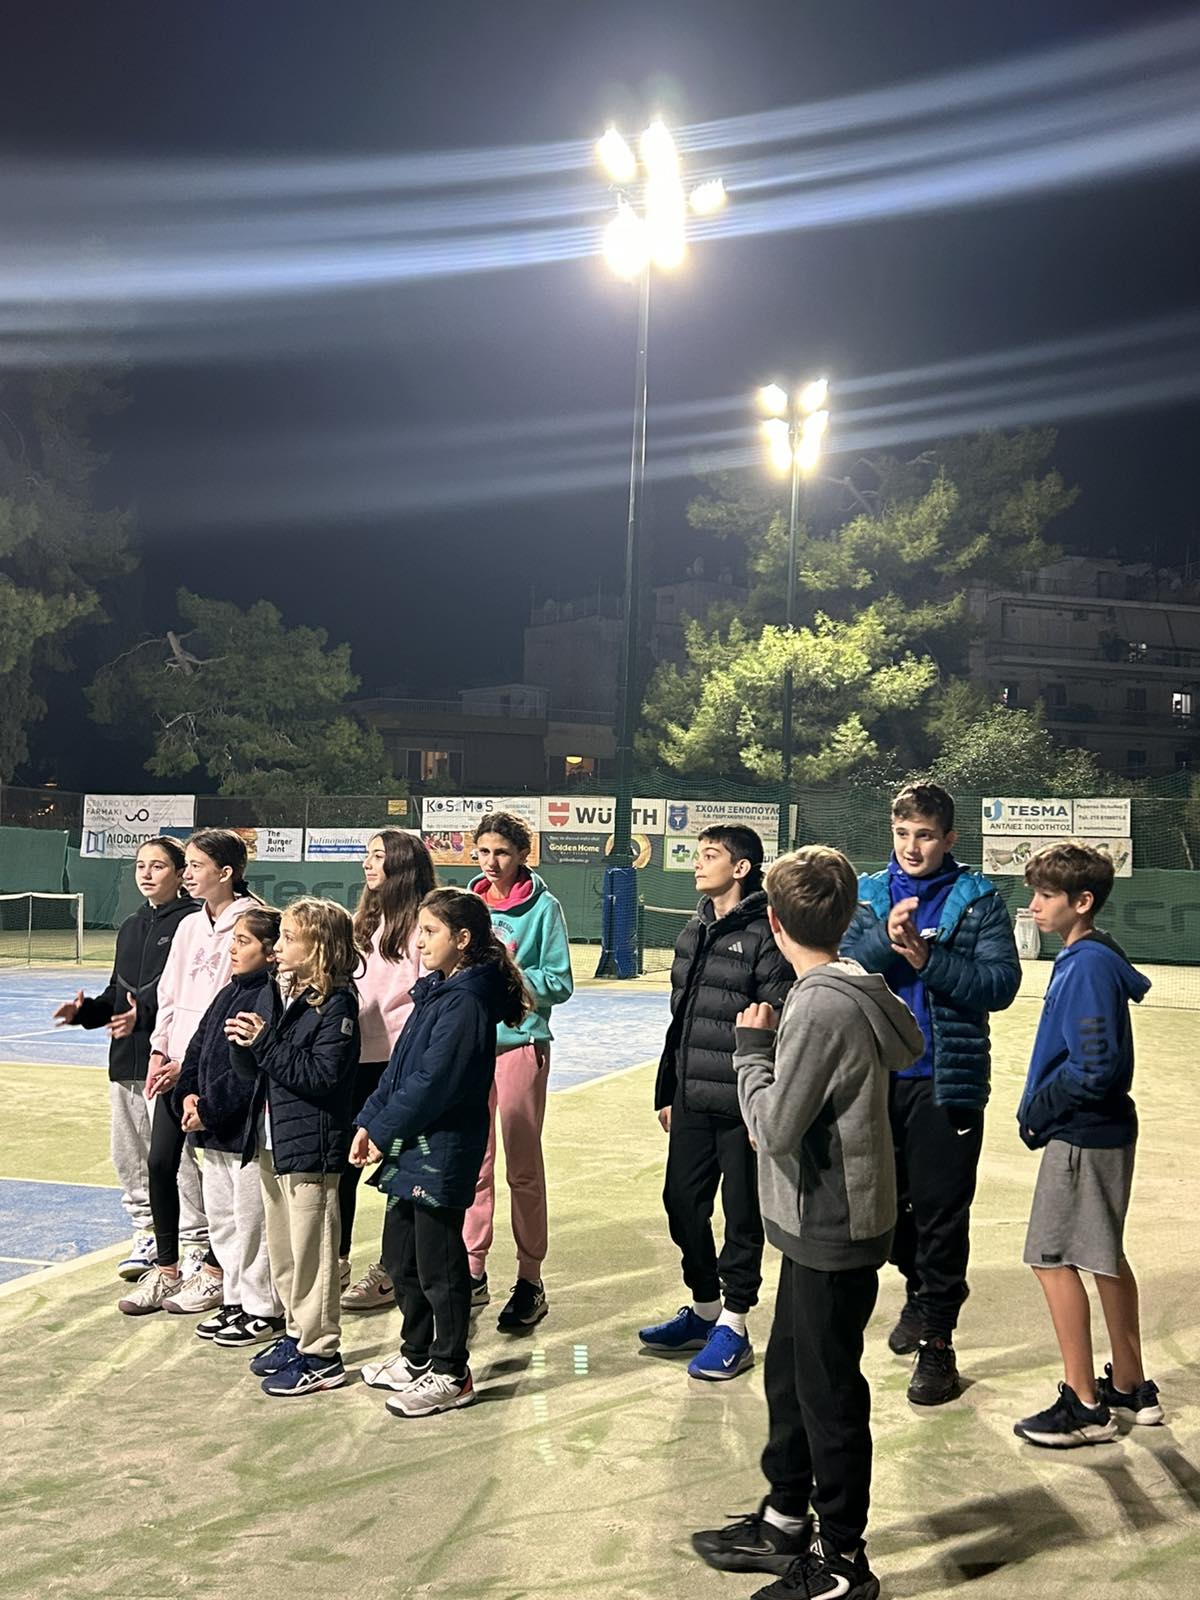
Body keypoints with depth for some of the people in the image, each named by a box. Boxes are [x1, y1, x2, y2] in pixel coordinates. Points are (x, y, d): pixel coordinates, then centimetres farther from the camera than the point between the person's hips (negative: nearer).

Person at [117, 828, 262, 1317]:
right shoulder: (191, 927, 12)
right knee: (161, 1162, 6)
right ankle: (165, 1268, 19)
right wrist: (159, 1051, 4)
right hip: (175, 1063, 7)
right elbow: (169, 993, 17)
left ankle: (213, 1270, 16)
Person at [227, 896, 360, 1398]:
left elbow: (321, 1075, -23)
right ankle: (297, 1334, 31)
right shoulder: (279, 996, 10)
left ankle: (321, 1355, 8)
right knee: (281, 1249, 18)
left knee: (310, 1253, -1)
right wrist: (242, 1044, -8)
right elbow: (253, 1069, 13)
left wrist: (265, 1042, -23)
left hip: (311, 1148, -9)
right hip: (272, 1143, 9)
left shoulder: (336, 1004, -15)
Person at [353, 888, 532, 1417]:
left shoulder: (466, 1002, -19)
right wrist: (370, 1121, 6)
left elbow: (431, 1081, -22)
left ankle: (450, 1374, 14)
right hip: (410, 1149, 10)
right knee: (400, 1255, 18)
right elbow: (400, 1066, 14)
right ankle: (416, 1356, 33)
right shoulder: (435, 991, 11)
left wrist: (384, 1129, -15)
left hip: (442, 1151, -10)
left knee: (438, 1265, 1)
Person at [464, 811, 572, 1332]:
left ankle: (530, 1279, 12)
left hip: (521, 1042, -4)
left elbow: (559, 982, -6)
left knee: (523, 1167, 2)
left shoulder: (543, 907, -4)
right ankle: (473, 1270, 21)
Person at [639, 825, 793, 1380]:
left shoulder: (764, 937, -13)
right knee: (682, 1203, 14)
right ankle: (704, 1310, 31)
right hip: (692, 1102, 8)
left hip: (741, 1106, -8)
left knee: (742, 1216, 4)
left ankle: (733, 1325, 17)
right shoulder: (694, 933, 12)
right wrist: (666, 1092, 19)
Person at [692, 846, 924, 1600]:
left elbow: (774, 1128, -22)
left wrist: (753, 1049, -9)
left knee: (828, 1394, 3)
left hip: (832, 1233, -9)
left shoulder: (820, 1007, -23)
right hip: (828, 1225, 9)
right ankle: (786, 1521, 35)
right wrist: (768, 1050, 4)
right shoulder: (854, 990, 4)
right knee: (789, 1373, 21)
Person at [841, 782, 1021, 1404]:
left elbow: (1001, 982, -14)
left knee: (941, 1211, 0)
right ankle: (919, 1293, 41)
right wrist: (886, 940, -22)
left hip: (947, 1082, -4)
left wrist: (927, 959, -24)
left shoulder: (978, 901, -4)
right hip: (875, 1075, 4)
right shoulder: (865, 894, 5)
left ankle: (937, 1340, 10)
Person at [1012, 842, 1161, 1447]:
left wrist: (1037, 1110, -13)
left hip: (1083, 1137, -10)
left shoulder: (1087, 967, -21)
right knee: (1105, 1259, 18)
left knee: (1052, 1258, 0)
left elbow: (1094, 1069, -26)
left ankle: (1085, 1406, 8)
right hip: (1105, 1130, 10)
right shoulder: (1091, 958, 8)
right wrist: (1040, 1107, 9)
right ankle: (1130, 1389, 30)